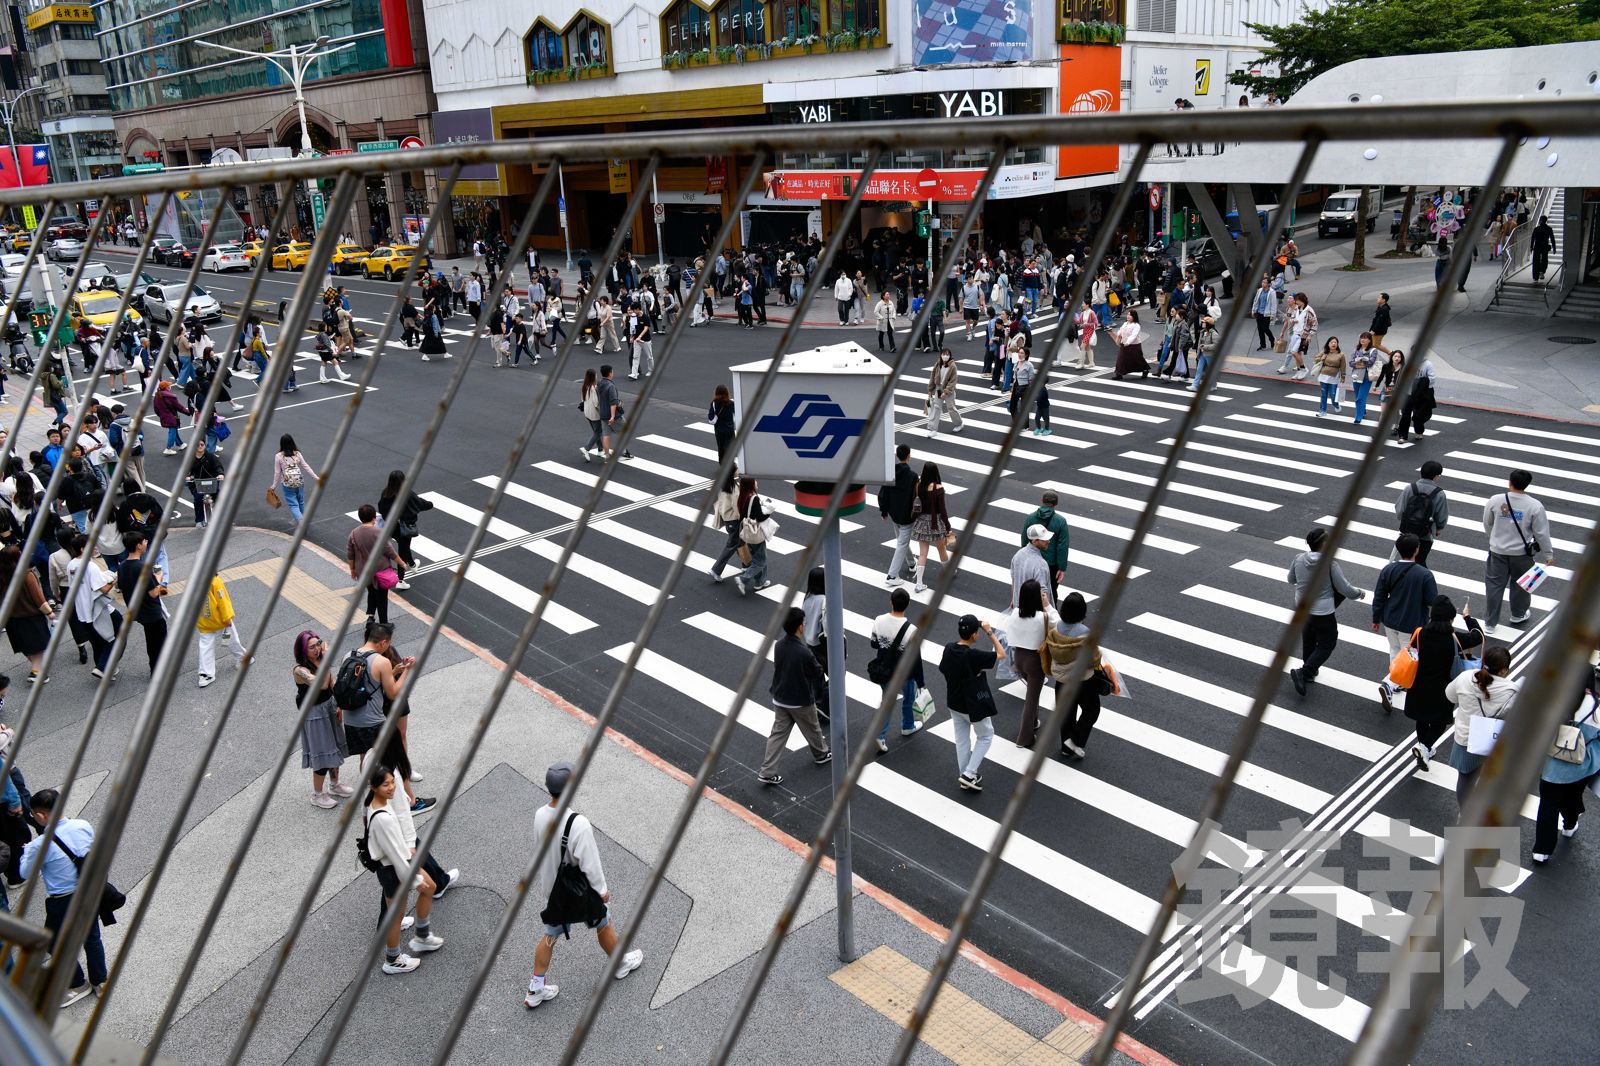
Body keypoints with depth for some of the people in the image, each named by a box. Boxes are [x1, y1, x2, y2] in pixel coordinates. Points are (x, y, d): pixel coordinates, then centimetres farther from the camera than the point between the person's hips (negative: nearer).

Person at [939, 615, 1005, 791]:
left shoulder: (949, 648, -12)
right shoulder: (973, 655, -31)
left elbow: (943, 670, 4)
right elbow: (1001, 654, -21)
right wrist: (990, 632, -18)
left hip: (955, 703, 6)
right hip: (974, 705, -6)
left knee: (962, 740, 20)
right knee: (986, 736, 17)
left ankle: (964, 777, 32)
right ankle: (969, 774, 12)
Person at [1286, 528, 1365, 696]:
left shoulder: (1299, 559, -9)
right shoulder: (1330, 564, -23)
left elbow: (1291, 580, 8)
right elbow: (1344, 588, -14)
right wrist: (1360, 593, 6)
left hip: (1302, 608, 6)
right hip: (1322, 613, -6)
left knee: (1308, 641, 24)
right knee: (1327, 643, 10)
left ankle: (1309, 671, 40)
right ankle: (1303, 672, -4)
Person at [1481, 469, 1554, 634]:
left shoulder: (1494, 501, -14)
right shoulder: (1535, 506, -17)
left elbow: (1487, 524, 2)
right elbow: (1542, 533, -10)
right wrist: (1549, 554, 4)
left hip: (1498, 552, 0)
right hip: (1522, 553, 0)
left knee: (1494, 585, 11)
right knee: (1520, 584, 22)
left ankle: (1489, 623, 15)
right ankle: (1518, 615, 42)